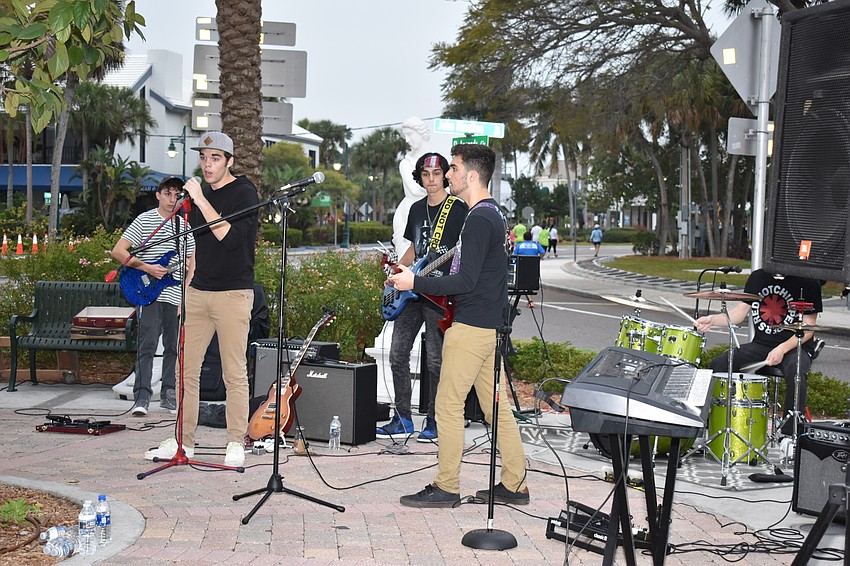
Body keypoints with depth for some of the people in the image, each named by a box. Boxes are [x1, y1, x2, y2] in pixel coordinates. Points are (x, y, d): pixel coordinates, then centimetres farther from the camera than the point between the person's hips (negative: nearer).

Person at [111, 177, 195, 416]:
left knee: (174, 347, 9)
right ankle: (141, 399, -12)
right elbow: (118, 251, -7)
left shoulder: (184, 225, 14)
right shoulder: (144, 220, -2)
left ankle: (168, 394, 20)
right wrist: (147, 268, -15)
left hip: (176, 296, 5)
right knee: (147, 346, -11)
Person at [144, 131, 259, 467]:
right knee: (187, 368, 6)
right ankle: (184, 442, 16)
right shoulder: (201, 195, 15)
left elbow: (228, 236, -21)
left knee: (234, 373, -3)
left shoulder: (244, 193, -6)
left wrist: (200, 200, -20)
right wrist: (187, 290, 19)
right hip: (198, 292, 7)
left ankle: (236, 444, 7)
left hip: (233, 294, -7)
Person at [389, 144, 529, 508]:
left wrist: (415, 283, -18)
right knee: (495, 404, 12)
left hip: (472, 326, -10)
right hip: (492, 324, 10)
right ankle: (514, 484, 16)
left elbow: (467, 280, -23)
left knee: (448, 404, -3)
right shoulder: (493, 213, 16)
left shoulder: (478, 219, -17)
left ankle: (446, 487, 3)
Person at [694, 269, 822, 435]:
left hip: (795, 346, -4)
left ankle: (789, 435, -26)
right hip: (761, 345, 5)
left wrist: (782, 349, -22)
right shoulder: (757, 277, 9)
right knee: (718, 365, -16)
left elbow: (808, 328, -8)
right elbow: (740, 312, 5)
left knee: (795, 373, -37)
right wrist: (712, 319, -14)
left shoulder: (808, 283, -7)